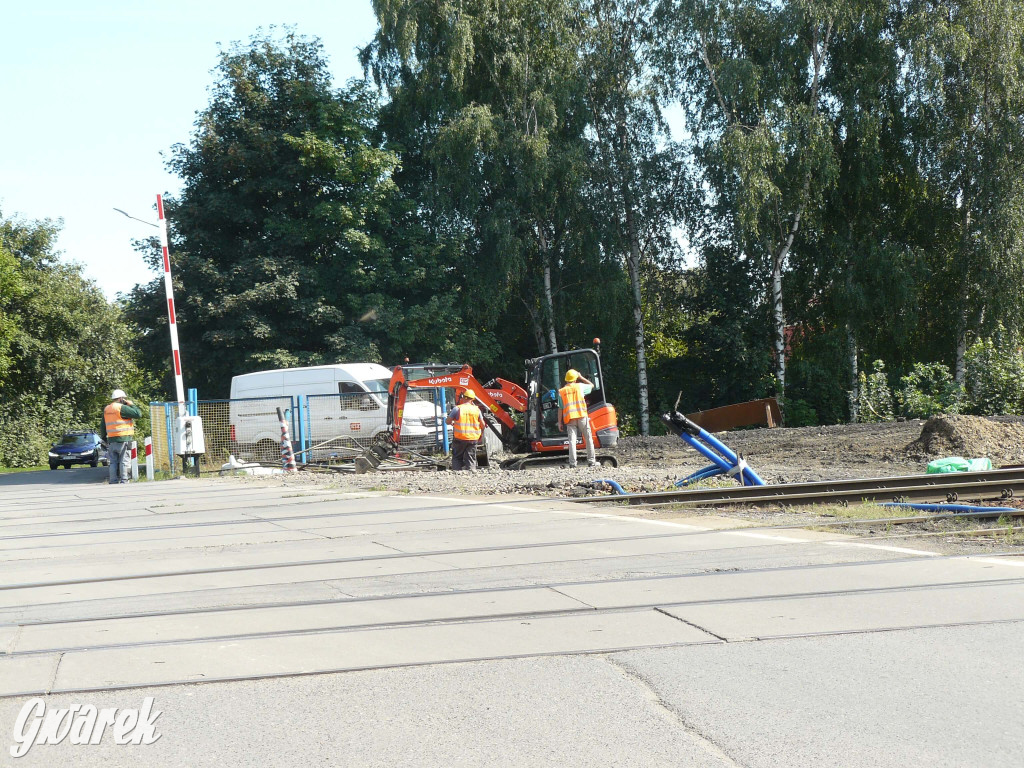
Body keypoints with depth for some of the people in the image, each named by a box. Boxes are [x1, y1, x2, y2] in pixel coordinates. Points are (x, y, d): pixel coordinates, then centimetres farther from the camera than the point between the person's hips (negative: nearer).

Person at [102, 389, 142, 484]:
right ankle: (124, 481, -7)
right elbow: (138, 414, -11)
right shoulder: (121, 408, -10)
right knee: (124, 461, -4)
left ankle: (113, 481, 7)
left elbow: (103, 426, 20)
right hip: (123, 439, -7)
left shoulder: (106, 409, 15)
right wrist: (131, 404, 2)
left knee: (113, 462, 8)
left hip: (111, 440, 7)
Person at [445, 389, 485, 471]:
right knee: (471, 459, 9)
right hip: (473, 439, 2)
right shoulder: (476, 409, 2)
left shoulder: (457, 409, -8)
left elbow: (447, 421, -3)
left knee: (457, 458, 10)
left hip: (460, 439, -2)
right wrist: (481, 434, 23)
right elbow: (482, 425, 5)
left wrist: (452, 422, 20)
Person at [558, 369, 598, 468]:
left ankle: (572, 463, -12)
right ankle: (591, 461, 9)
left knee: (572, 440, -3)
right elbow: (591, 385, 24)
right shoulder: (580, 386, 5)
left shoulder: (561, 392, 8)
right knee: (588, 438, 8)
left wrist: (559, 422, 7)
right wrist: (581, 377, 28)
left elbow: (560, 408, 5)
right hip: (581, 416, -1)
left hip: (569, 418, 1)